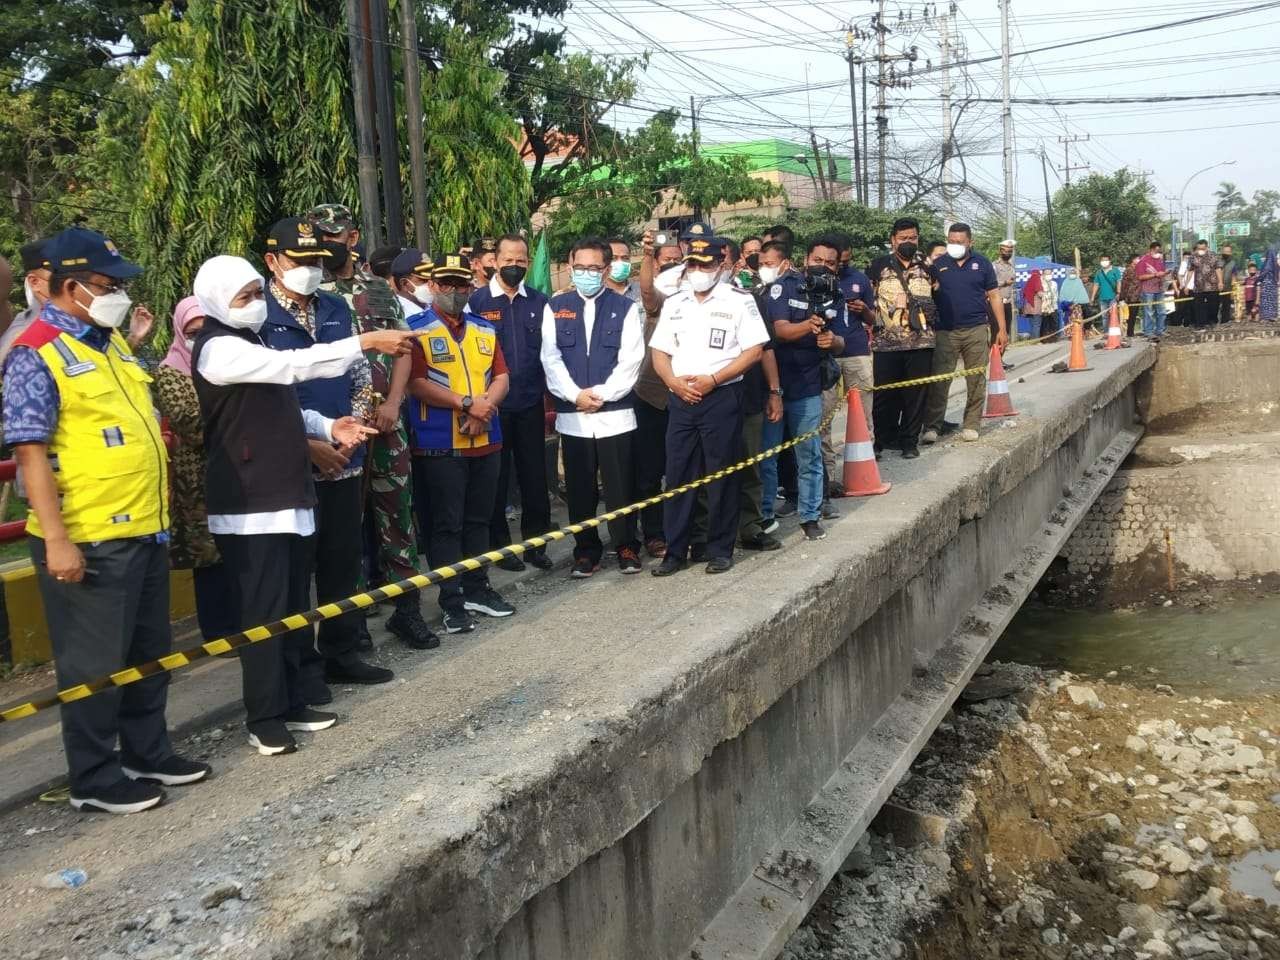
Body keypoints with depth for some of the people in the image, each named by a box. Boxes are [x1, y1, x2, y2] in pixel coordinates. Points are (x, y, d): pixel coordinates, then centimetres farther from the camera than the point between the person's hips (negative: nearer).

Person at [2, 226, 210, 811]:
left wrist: (158, 510, 21)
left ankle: (148, 753, 32)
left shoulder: (111, 341, 13)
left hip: (144, 529, 8)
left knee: (149, 654, 17)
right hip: (87, 541, -8)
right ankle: (94, 779, 18)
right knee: (95, 664, 4)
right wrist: (56, 539, -22)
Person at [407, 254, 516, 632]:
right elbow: (417, 384, -15)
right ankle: (451, 601, 7)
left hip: (486, 441, 6)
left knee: (479, 519, 13)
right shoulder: (417, 330, -6)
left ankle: (477, 588, 25)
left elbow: (501, 378, 8)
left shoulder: (485, 329, 13)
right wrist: (466, 404, -19)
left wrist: (485, 406, -12)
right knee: (447, 524, 0)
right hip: (441, 444, -5)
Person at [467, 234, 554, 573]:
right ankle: (499, 545, 19)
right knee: (496, 477, 7)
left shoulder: (539, 301, 6)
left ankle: (535, 543, 20)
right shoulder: (477, 301, -2)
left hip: (531, 404, 2)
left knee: (535, 476, 7)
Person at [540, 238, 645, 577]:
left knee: (620, 486, 3)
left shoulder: (625, 307, 3)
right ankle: (586, 550, 19)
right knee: (580, 488, 8)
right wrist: (576, 395, -10)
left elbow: (630, 360, -4)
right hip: (572, 415, 2)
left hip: (615, 413, -2)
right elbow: (551, 358, 1)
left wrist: (601, 394, -12)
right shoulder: (555, 307, 8)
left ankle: (626, 547, 17)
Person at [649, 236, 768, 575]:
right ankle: (675, 551, 12)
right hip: (680, 399, 4)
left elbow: (753, 351, -7)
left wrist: (712, 380, -15)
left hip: (722, 398, -4)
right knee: (677, 476, 5)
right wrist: (673, 381, -8)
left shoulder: (739, 301, -2)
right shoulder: (673, 304, 12)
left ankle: (720, 550, 13)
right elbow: (659, 351, 12)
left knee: (721, 477, 2)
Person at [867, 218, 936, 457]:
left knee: (916, 394, 4)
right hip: (886, 343, -2)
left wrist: (931, 317, 13)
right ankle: (884, 438, 19)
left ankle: (910, 441, 15)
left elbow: (937, 296, 24)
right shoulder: (879, 265, 4)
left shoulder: (927, 267, 12)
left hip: (921, 342, 2)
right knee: (885, 395, 3)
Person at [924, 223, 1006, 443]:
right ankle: (932, 425, 4)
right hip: (945, 332, -1)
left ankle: (971, 425, 13)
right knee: (938, 380, -3)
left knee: (976, 380, 4)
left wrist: (1002, 329, 5)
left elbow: (994, 296, 9)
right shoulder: (938, 264, 6)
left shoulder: (981, 263, 7)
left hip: (975, 331, 1)